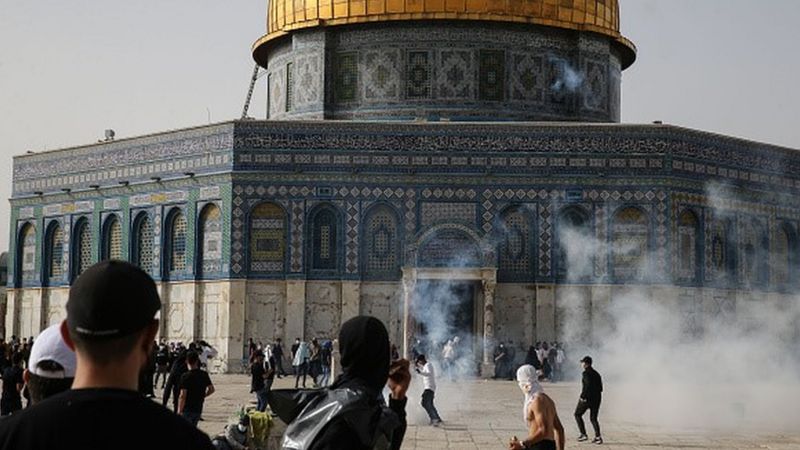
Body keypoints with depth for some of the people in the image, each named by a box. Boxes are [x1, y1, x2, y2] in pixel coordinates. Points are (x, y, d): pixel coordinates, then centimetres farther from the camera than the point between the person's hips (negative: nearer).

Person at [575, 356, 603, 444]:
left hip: (587, 398, -7)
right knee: (593, 418, 13)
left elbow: (588, 386, -23)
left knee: (578, 414, 9)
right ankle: (598, 436, 0)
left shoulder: (586, 373, -11)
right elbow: (600, 388, 14)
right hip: (597, 398, 7)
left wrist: (583, 396, -18)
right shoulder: (596, 374, 14)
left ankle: (583, 434, 2)